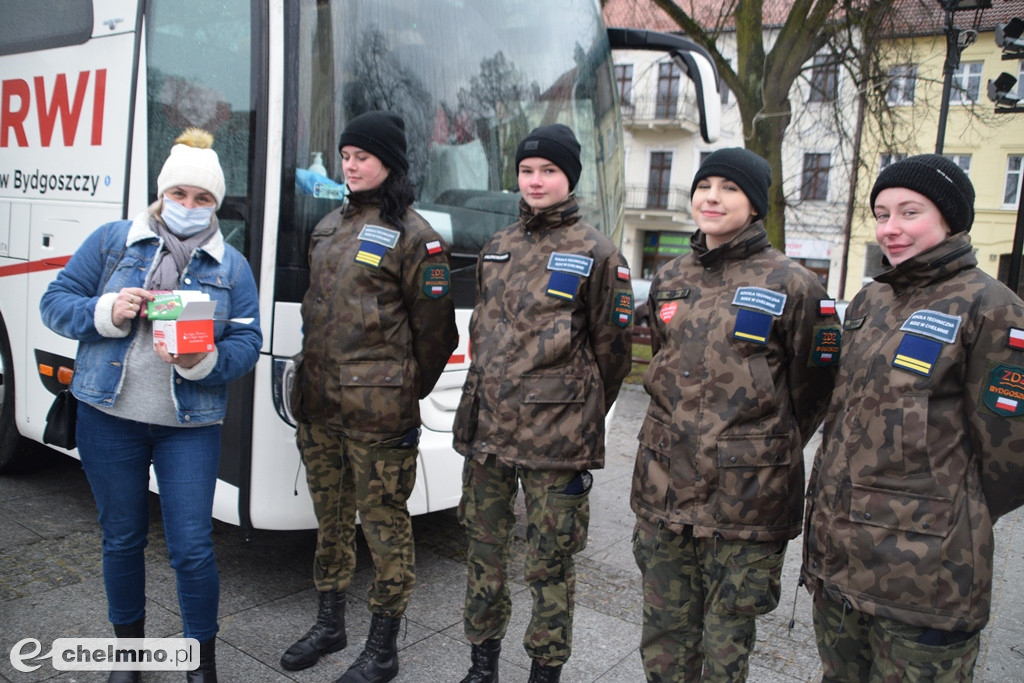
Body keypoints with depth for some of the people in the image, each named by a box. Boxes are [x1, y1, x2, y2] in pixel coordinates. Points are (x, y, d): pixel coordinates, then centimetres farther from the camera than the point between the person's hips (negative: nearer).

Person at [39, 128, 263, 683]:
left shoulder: (231, 266, 5)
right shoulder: (111, 241, 4)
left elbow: (248, 343, -1)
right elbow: (54, 303, 3)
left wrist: (202, 362, -20)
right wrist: (107, 312, -16)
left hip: (190, 425, 0)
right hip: (109, 416, 1)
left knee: (192, 547, -1)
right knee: (122, 538, 14)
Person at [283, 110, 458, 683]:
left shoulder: (412, 236, -8)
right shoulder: (331, 226, 14)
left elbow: (434, 328, -6)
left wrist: (406, 392, 2)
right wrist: (318, 372, 18)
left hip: (377, 410, -7)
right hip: (318, 400, 7)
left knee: (384, 522, 3)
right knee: (331, 516, 18)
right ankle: (330, 624, 36)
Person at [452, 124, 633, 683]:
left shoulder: (596, 253, -4)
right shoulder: (498, 247, 12)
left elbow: (612, 348, 0)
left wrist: (579, 418, 4)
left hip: (555, 438, -5)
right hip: (486, 427, 5)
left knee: (549, 563, 5)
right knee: (483, 546, 15)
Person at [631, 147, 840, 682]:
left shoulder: (791, 285, -7)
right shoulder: (669, 278, 10)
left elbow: (812, 388, 0)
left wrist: (763, 457, 7)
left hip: (744, 498, -5)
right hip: (662, 485, 5)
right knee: (663, 639, 16)